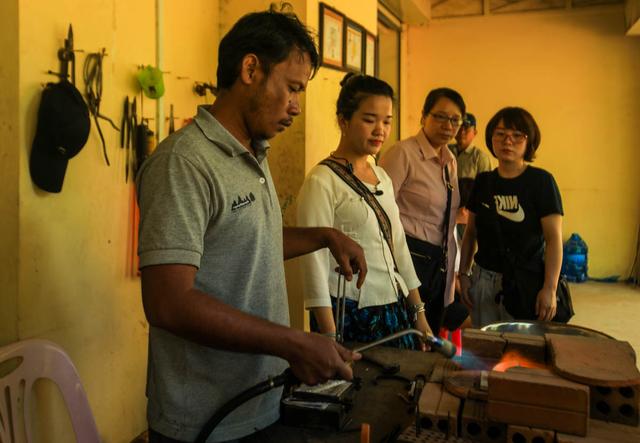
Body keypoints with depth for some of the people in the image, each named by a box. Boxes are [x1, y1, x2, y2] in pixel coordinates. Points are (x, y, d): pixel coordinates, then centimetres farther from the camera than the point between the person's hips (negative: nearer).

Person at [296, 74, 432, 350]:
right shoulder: (322, 182, -12)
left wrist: (419, 312, 15)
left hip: (396, 312, 7)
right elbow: (315, 263, -15)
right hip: (350, 316, -7)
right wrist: (330, 339, -16)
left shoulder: (383, 178, 10)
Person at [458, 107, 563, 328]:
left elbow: (554, 238, -11)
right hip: (483, 279, 4)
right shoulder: (483, 181, 7)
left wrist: (550, 288, -18)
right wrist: (463, 274, 9)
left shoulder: (541, 181, -6)